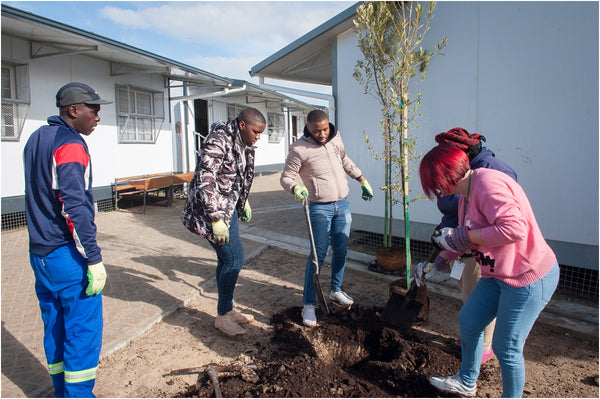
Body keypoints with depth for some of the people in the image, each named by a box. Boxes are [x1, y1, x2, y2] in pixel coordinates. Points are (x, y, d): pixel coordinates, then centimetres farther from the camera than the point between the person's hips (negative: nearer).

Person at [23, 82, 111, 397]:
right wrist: (94, 258, -19)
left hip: (39, 252, 9)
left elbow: (41, 196, 15)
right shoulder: (70, 145, -15)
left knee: (55, 326, 17)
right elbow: (75, 207, -22)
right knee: (83, 327, 1)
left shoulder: (36, 139, 13)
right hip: (67, 254, -9)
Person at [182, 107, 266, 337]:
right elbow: (205, 180, -27)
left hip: (229, 206, 9)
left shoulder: (244, 144, 8)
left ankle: (227, 311, 28)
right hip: (212, 208, -9)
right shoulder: (219, 142, -21)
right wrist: (216, 219, -29)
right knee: (234, 259, -7)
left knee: (226, 260, 14)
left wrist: (244, 202, 25)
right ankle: (222, 316, 9)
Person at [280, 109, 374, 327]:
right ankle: (309, 305, 5)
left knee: (341, 251, 13)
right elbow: (286, 177, -10)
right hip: (320, 208, -6)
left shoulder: (335, 137, 4)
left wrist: (362, 180, 23)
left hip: (343, 204, 6)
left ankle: (336, 290, 34)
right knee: (318, 254, -6)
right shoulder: (299, 149, -13)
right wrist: (296, 188, -31)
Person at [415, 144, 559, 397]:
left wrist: (461, 236, -25)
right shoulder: (466, 195, 8)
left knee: (506, 348, 1)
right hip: (497, 275, 10)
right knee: (469, 321, 18)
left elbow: (513, 228, -35)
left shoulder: (487, 184, -24)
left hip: (530, 278, -10)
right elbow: (464, 239, 19)